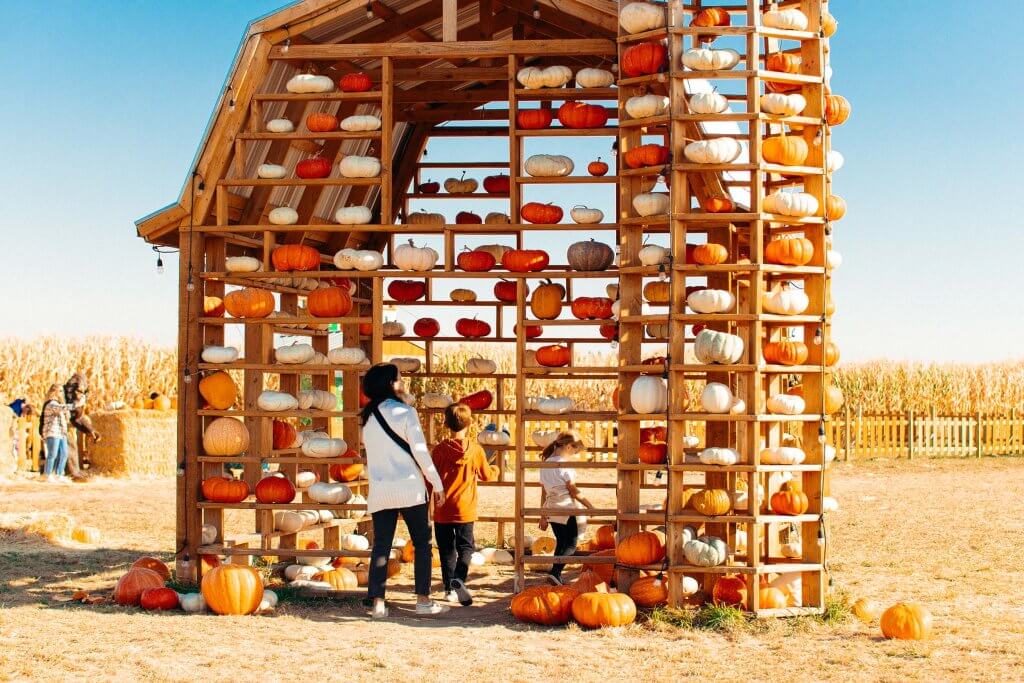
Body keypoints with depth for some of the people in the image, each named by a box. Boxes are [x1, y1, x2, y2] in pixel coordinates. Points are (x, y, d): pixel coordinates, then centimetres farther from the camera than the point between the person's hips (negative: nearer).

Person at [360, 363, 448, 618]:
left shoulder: (368, 417, 10)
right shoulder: (404, 412, -7)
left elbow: (372, 455, 14)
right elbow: (420, 451, -10)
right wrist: (437, 484, -5)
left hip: (379, 490, 5)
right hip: (409, 487, -5)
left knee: (381, 546, 5)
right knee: (422, 543, 5)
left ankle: (378, 603, 2)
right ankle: (423, 600, 5)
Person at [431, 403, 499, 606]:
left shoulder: (440, 450, -7)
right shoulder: (476, 450, -4)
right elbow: (487, 475, 10)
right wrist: (495, 469, 33)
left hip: (443, 511, 0)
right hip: (465, 510, 0)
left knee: (447, 550, 11)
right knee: (466, 547, 6)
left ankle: (449, 588, 15)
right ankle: (458, 580, -18)